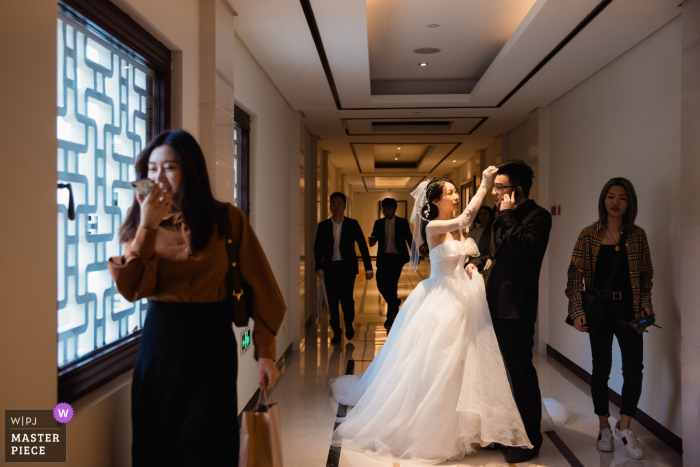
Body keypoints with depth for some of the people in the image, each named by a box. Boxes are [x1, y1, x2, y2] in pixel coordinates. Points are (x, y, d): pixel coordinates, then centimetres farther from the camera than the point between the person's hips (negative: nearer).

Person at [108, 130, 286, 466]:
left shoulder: (226, 219, -6)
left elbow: (260, 288, -6)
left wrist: (264, 352, -8)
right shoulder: (142, 223, 3)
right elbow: (132, 290, -11)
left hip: (211, 343, -3)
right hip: (158, 341, 3)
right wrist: (148, 227, -20)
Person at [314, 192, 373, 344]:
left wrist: (368, 268, 2)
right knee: (332, 301, 0)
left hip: (347, 267, -2)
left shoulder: (352, 224, 3)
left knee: (346, 298, -11)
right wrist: (319, 267, -8)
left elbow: (363, 246, 5)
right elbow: (318, 248, 6)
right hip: (330, 267, 2)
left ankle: (349, 324, 17)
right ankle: (336, 332, 15)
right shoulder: (323, 226, 6)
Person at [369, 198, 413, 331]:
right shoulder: (379, 223, 8)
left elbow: (409, 238, 4)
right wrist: (372, 241, -25)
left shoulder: (402, 223, 3)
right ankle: (395, 302, 31)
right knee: (381, 285, -1)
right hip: (383, 257, 3)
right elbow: (374, 237, -1)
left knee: (391, 285, -8)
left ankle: (391, 317, 5)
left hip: (397, 257, -3)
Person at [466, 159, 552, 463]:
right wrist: (477, 262, 9)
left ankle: (530, 439, 17)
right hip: (495, 304, 9)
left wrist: (508, 216, -20)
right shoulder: (505, 218, 14)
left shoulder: (538, 216, -12)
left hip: (516, 309, -9)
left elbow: (525, 248, -28)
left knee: (521, 372, 2)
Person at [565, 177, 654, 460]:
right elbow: (575, 275, -7)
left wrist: (646, 302, -1)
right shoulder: (589, 235, -4)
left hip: (629, 310, 2)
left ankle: (624, 427, 22)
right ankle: (604, 428, 28)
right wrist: (577, 311, -15)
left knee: (634, 370, -1)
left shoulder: (637, 235, 3)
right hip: (599, 310, -1)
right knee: (601, 369, 9)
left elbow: (646, 273, 11)